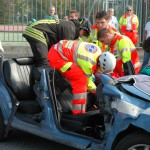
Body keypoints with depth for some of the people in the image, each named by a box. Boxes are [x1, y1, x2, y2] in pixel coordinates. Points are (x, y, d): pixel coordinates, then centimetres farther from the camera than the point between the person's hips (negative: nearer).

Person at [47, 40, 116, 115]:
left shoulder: (99, 52, -2)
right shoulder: (87, 62, -27)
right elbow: (87, 80, -11)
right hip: (56, 57, -10)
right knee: (81, 79, -20)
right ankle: (79, 113, -18)